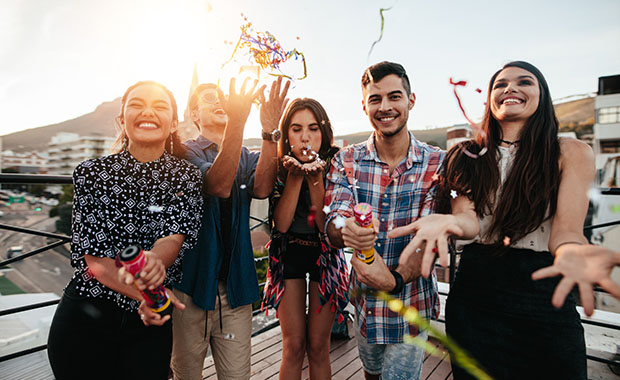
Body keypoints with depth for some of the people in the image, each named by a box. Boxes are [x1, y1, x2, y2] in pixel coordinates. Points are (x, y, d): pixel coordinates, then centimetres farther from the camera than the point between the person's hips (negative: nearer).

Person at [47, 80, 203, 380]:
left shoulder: (187, 177, -4)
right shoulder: (91, 172, -6)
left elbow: (175, 236, -18)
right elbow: (94, 257, -13)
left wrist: (155, 262, -40)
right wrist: (144, 292, -25)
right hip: (85, 320, 0)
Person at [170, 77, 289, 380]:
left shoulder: (247, 157, 11)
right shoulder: (185, 153, -2)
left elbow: (261, 188, -12)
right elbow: (218, 185, -23)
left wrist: (270, 130, -24)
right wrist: (237, 121, -35)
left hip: (235, 285, 3)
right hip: (190, 285, -3)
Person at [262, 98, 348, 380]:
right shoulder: (278, 166, -8)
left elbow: (326, 225, -17)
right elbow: (281, 224, -16)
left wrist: (315, 177, -27)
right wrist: (295, 175, -25)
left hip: (325, 255, 0)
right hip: (288, 254, 1)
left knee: (318, 346, 9)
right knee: (293, 346, 8)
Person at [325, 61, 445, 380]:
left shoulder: (437, 163, -12)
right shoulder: (346, 161, -7)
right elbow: (332, 227, -15)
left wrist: (396, 278, -32)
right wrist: (346, 231, -38)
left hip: (410, 305, -2)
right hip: (362, 301, 3)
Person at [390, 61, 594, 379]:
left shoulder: (571, 153, 1)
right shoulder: (467, 156, 5)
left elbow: (566, 228, -11)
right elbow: (468, 218, -8)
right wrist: (450, 222, -33)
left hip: (543, 296, -1)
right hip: (474, 292, 1)